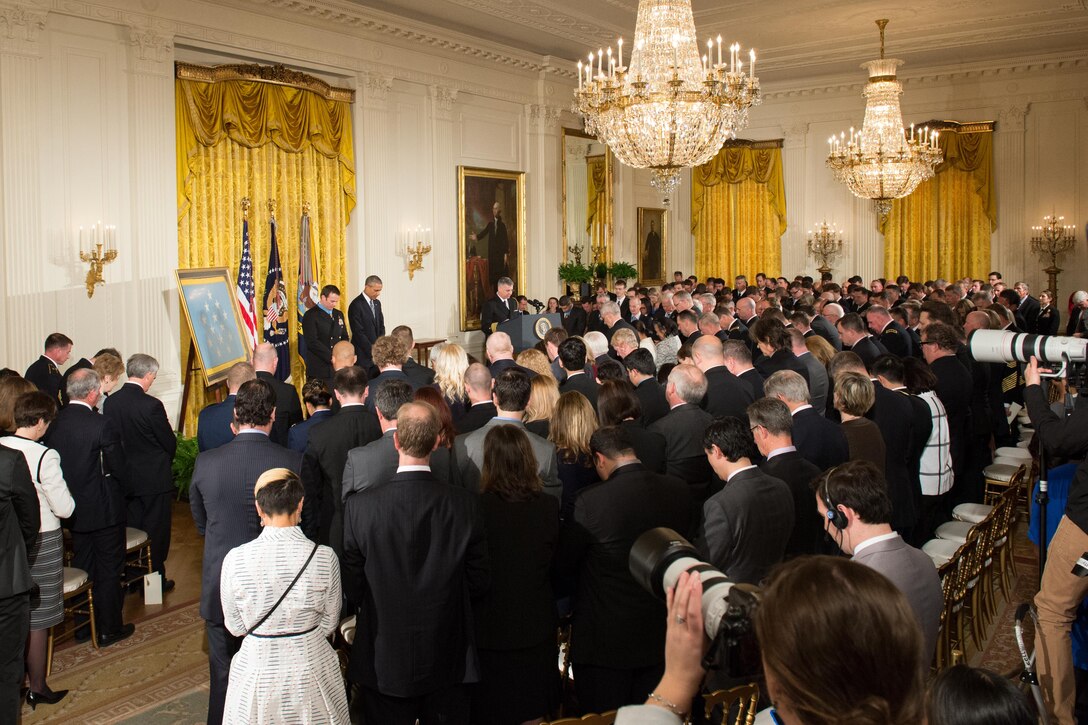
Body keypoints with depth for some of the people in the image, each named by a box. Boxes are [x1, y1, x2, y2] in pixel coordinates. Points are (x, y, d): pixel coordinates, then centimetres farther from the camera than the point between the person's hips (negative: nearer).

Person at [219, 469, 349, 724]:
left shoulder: (235, 559, -17)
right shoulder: (324, 557, -18)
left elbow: (235, 627, -4)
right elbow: (329, 624, -5)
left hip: (257, 672, 0)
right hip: (311, 672, 0)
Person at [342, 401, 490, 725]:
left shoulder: (360, 506, -16)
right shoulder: (466, 503, -14)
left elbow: (351, 586, -7)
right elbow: (479, 582, -5)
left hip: (383, 662, 0)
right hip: (448, 660, 1)